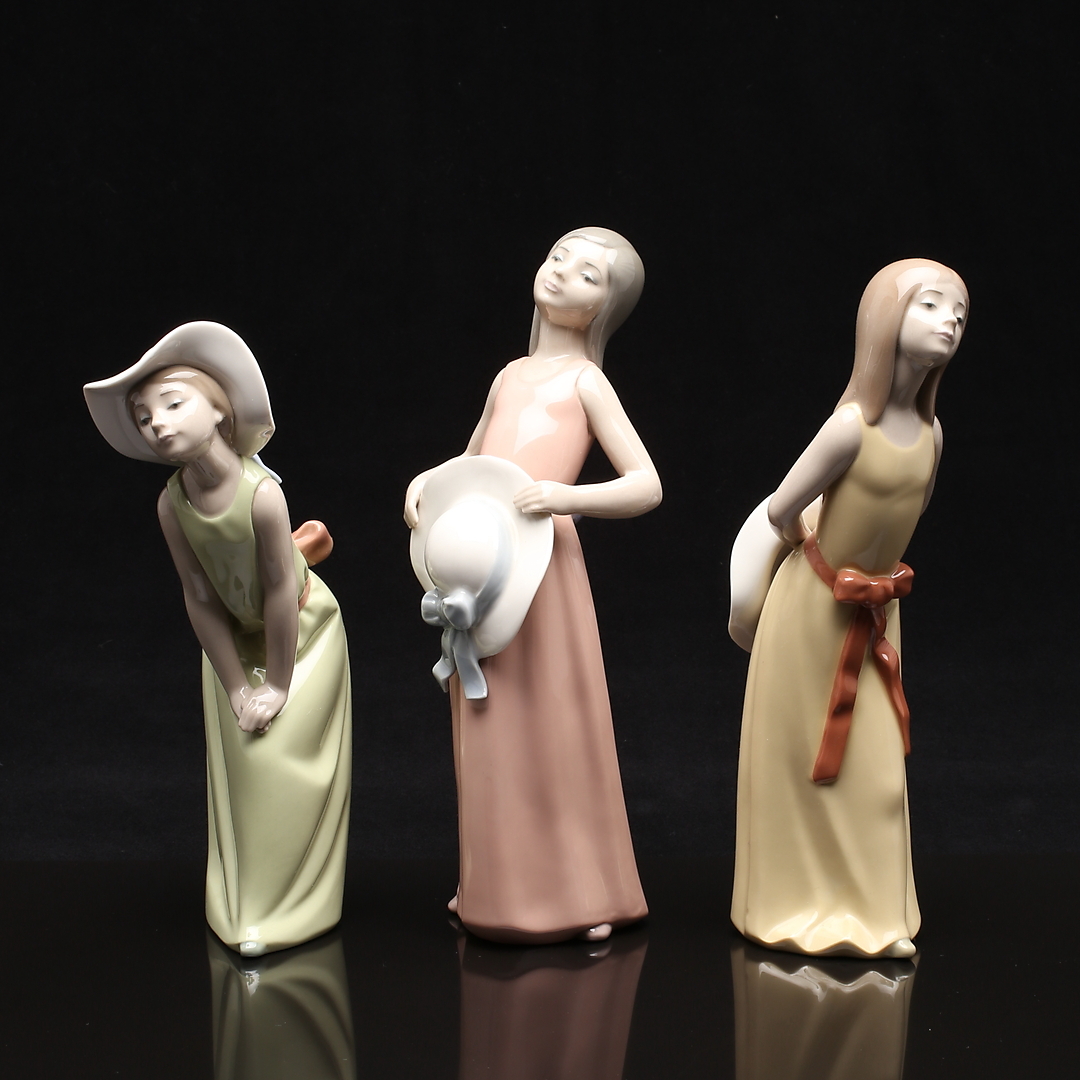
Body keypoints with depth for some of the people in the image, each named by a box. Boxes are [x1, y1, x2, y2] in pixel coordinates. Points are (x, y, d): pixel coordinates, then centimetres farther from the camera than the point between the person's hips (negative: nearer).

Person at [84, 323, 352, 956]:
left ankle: (286, 911, 13)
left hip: (303, 630, -4)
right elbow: (202, 600, -12)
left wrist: (277, 684, -19)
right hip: (236, 641, 4)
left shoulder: (261, 491, -32)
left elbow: (278, 590, -27)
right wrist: (237, 684, -10)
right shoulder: (172, 504, -18)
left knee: (284, 756, -2)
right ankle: (245, 904, 24)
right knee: (242, 765, 8)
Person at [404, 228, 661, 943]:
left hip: (542, 567, -5)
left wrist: (565, 495, -20)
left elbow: (646, 485, -5)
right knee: (493, 733, 10)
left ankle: (576, 891, 12)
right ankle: (499, 884, 23)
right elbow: (469, 467, 29)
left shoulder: (585, 380, 2)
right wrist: (426, 482, 8)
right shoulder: (510, 376, 17)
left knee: (551, 728, 0)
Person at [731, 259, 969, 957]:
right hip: (816, 604, -6)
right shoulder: (852, 424, -23)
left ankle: (868, 909, 23)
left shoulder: (931, 432, -3)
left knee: (875, 764, 10)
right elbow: (781, 511, -15)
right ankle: (802, 906, 21)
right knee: (804, 757, 7)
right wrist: (819, 556, 3)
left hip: (877, 610, 6)